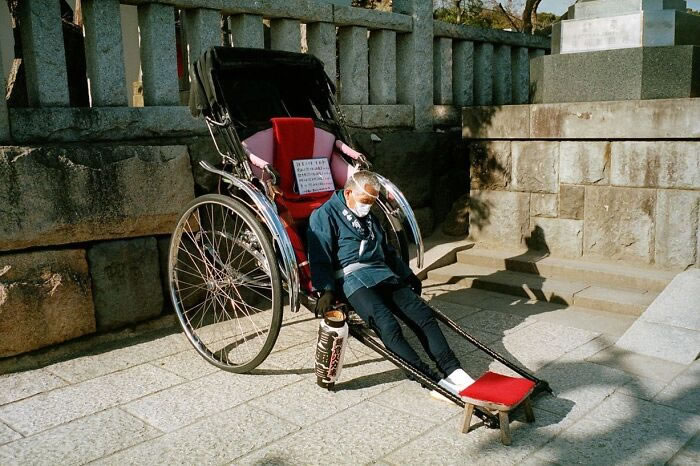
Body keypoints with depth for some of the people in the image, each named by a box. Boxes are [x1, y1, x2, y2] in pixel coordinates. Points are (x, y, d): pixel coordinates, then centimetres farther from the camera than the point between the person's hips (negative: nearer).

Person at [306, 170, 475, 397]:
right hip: (352, 278, -7)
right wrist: (326, 290, -21)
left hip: (383, 274, 8)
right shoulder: (325, 215, 2)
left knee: (423, 314, -11)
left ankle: (452, 370, -13)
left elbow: (388, 250, 35)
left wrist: (408, 276, 34)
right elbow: (319, 257, -8)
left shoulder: (369, 217, 27)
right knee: (388, 325, -27)